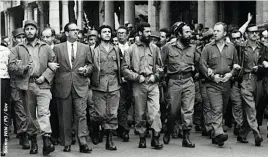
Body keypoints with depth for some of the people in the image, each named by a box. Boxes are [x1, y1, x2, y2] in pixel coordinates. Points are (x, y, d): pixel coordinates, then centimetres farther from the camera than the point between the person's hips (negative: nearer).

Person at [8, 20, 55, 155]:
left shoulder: (45, 47, 13)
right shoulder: (18, 49, 12)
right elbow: (11, 66, 3)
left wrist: (45, 76, -5)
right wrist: (23, 68, -13)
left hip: (42, 84, -1)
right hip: (26, 85, 1)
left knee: (43, 111, -15)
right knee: (30, 114, 6)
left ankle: (46, 141, -22)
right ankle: (33, 141, 15)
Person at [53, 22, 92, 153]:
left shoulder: (85, 48, 11)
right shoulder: (57, 48, 7)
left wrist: (85, 69, -2)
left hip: (80, 86, 0)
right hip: (63, 87, 0)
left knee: (81, 115, -7)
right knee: (65, 117, 4)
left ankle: (83, 143, -8)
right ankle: (66, 144, 13)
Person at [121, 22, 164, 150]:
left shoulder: (154, 48, 10)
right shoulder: (131, 49, 2)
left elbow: (160, 66, 15)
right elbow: (125, 68, 0)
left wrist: (155, 76, -2)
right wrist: (138, 77, -9)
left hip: (153, 84, 1)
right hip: (138, 85, -1)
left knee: (155, 110, -10)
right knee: (140, 113, 5)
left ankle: (155, 138, -6)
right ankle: (142, 138, 16)